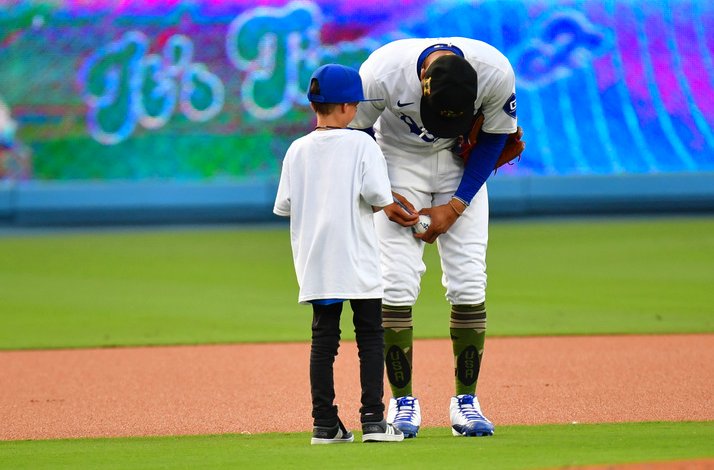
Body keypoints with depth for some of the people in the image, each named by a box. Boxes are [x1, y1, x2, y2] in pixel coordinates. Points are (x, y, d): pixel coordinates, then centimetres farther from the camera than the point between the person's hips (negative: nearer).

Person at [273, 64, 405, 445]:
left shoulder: (297, 150, 4)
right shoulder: (362, 145, -7)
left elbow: (284, 205, 4)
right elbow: (379, 199, -14)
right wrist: (376, 203, 9)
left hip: (315, 266, 4)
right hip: (358, 264, -4)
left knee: (323, 339, 8)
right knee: (370, 337, 4)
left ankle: (324, 423, 5)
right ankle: (372, 420, -1)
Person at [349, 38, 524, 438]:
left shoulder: (496, 72, -29)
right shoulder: (383, 72, -32)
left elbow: (495, 136, -10)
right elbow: (356, 131, -11)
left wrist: (457, 206, -14)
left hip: (462, 161, 1)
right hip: (398, 160, -1)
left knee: (469, 280, -8)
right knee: (397, 281, -11)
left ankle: (466, 402, 0)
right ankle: (403, 402, -4)